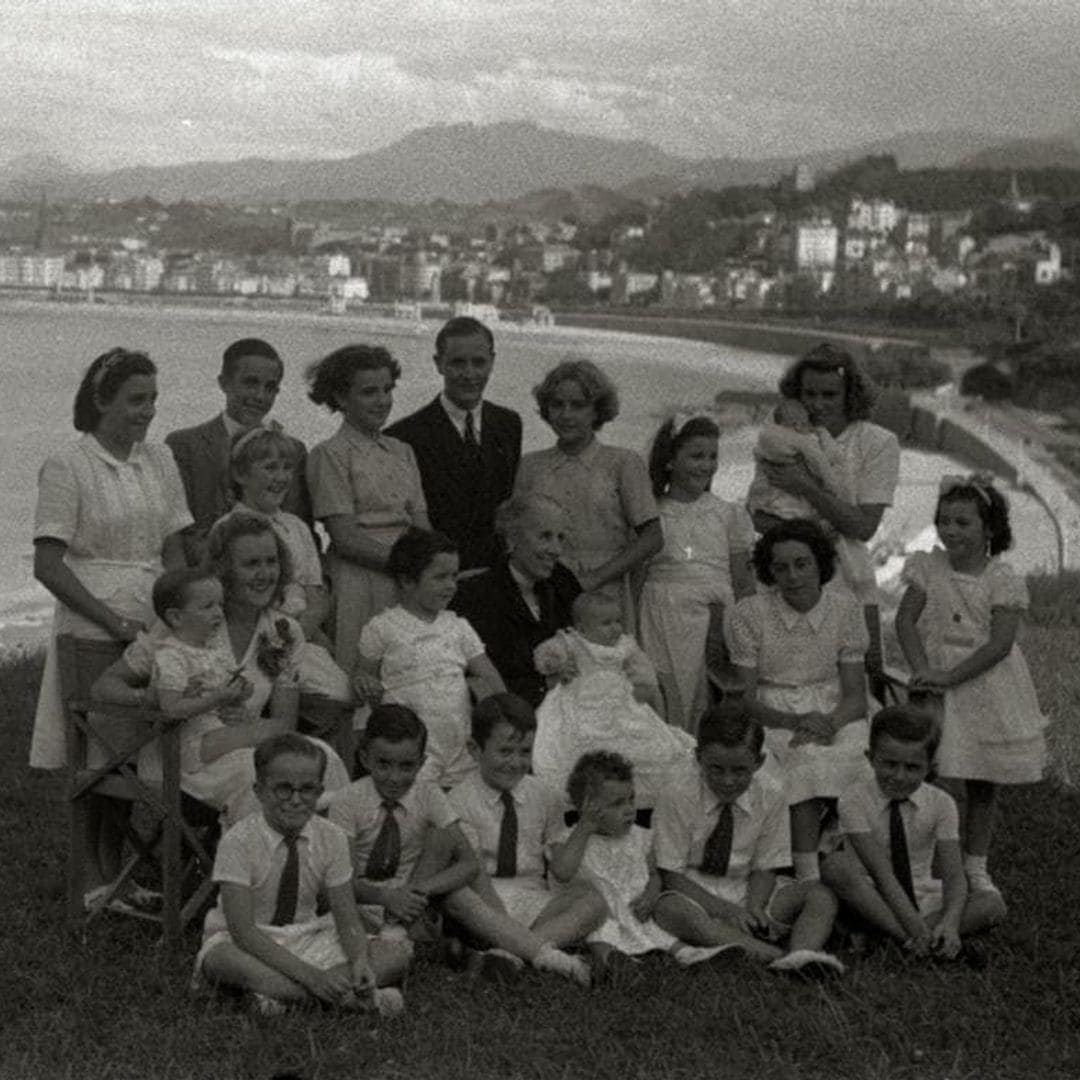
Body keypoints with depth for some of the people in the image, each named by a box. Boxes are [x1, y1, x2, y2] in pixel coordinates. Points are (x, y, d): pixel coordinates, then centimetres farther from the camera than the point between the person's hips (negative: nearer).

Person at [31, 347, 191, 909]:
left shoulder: (159, 460, 10)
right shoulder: (67, 467, -8)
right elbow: (48, 564, -12)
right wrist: (113, 620, -15)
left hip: (155, 620, 5)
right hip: (92, 622, -5)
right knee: (99, 753, -1)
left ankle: (121, 869, 19)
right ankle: (95, 879, 10)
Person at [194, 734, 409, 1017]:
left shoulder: (332, 838, -6)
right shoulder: (238, 841, -19)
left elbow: (347, 919, -5)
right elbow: (243, 930, -24)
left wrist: (360, 962, -29)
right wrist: (310, 975, -33)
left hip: (305, 940, 4)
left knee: (396, 954, -15)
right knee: (225, 961, -41)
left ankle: (277, 989, -24)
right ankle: (350, 997, -33)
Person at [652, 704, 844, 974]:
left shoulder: (770, 795, -6)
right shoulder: (678, 795, -15)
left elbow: (764, 868, 0)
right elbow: (671, 875, -13)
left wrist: (753, 908, -22)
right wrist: (724, 910, -25)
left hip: (746, 891, 3)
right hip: (692, 891, -3)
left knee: (820, 896, -18)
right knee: (672, 910, -39)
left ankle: (801, 956, -49)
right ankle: (777, 956, -47)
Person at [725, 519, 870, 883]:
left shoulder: (844, 608, 2)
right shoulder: (748, 615, -4)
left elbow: (856, 695, 0)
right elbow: (745, 699, -6)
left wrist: (829, 723, -22)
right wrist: (796, 721, -24)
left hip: (836, 717, 2)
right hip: (772, 719, -2)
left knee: (857, 750, -31)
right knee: (807, 759, -34)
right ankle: (808, 876, -38)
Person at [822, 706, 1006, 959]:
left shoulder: (941, 804, -5)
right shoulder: (855, 800, -13)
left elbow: (953, 875, -14)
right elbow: (881, 873, -22)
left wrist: (950, 922, -34)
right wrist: (915, 926, -34)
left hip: (923, 898, 3)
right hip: (875, 900, -3)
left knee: (993, 905, -21)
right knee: (836, 866, -31)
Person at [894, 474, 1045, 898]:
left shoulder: (1003, 580, -7)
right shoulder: (928, 567, 1)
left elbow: (1000, 643, -15)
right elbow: (905, 620, -4)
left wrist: (949, 677, -22)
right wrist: (922, 670, -19)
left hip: (985, 685, -1)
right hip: (935, 679, 1)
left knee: (982, 785, 9)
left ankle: (975, 867, 22)